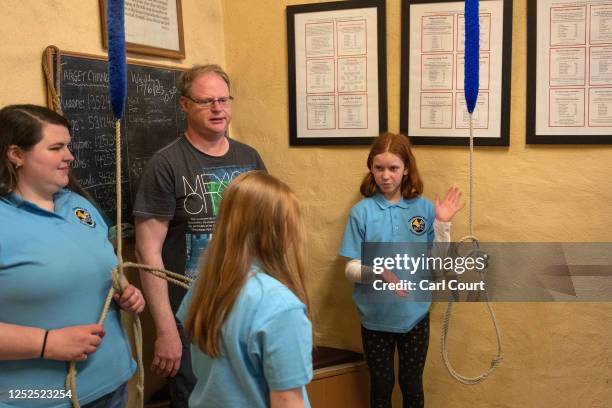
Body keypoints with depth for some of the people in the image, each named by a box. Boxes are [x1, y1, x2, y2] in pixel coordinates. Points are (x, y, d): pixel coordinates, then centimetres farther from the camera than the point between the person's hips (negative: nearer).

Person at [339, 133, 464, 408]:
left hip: (415, 315, 1)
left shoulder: (424, 208, -5)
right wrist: (379, 272, -28)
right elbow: (351, 269, -9)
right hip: (376, 317, -1)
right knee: (381, 386, 15)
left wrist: (443, 223, -16)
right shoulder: (362, 211, -10)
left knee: (412, 385, 18)